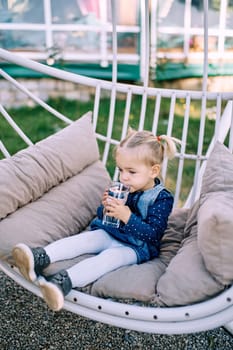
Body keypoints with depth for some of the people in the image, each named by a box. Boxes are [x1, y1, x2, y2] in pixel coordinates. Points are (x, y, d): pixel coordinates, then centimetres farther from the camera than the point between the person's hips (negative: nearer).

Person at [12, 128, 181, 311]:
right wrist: (105, 208, -17)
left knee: (109, 257, -31)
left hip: (137, 246, -6)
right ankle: (40, 258, -34)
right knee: (86, 238, -18)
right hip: (109, 233, 6)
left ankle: (63, 282, -50)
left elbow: (153, 234, -22)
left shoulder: (162, 198, -14)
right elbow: (102, 217, 8)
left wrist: (127, 216, -33)